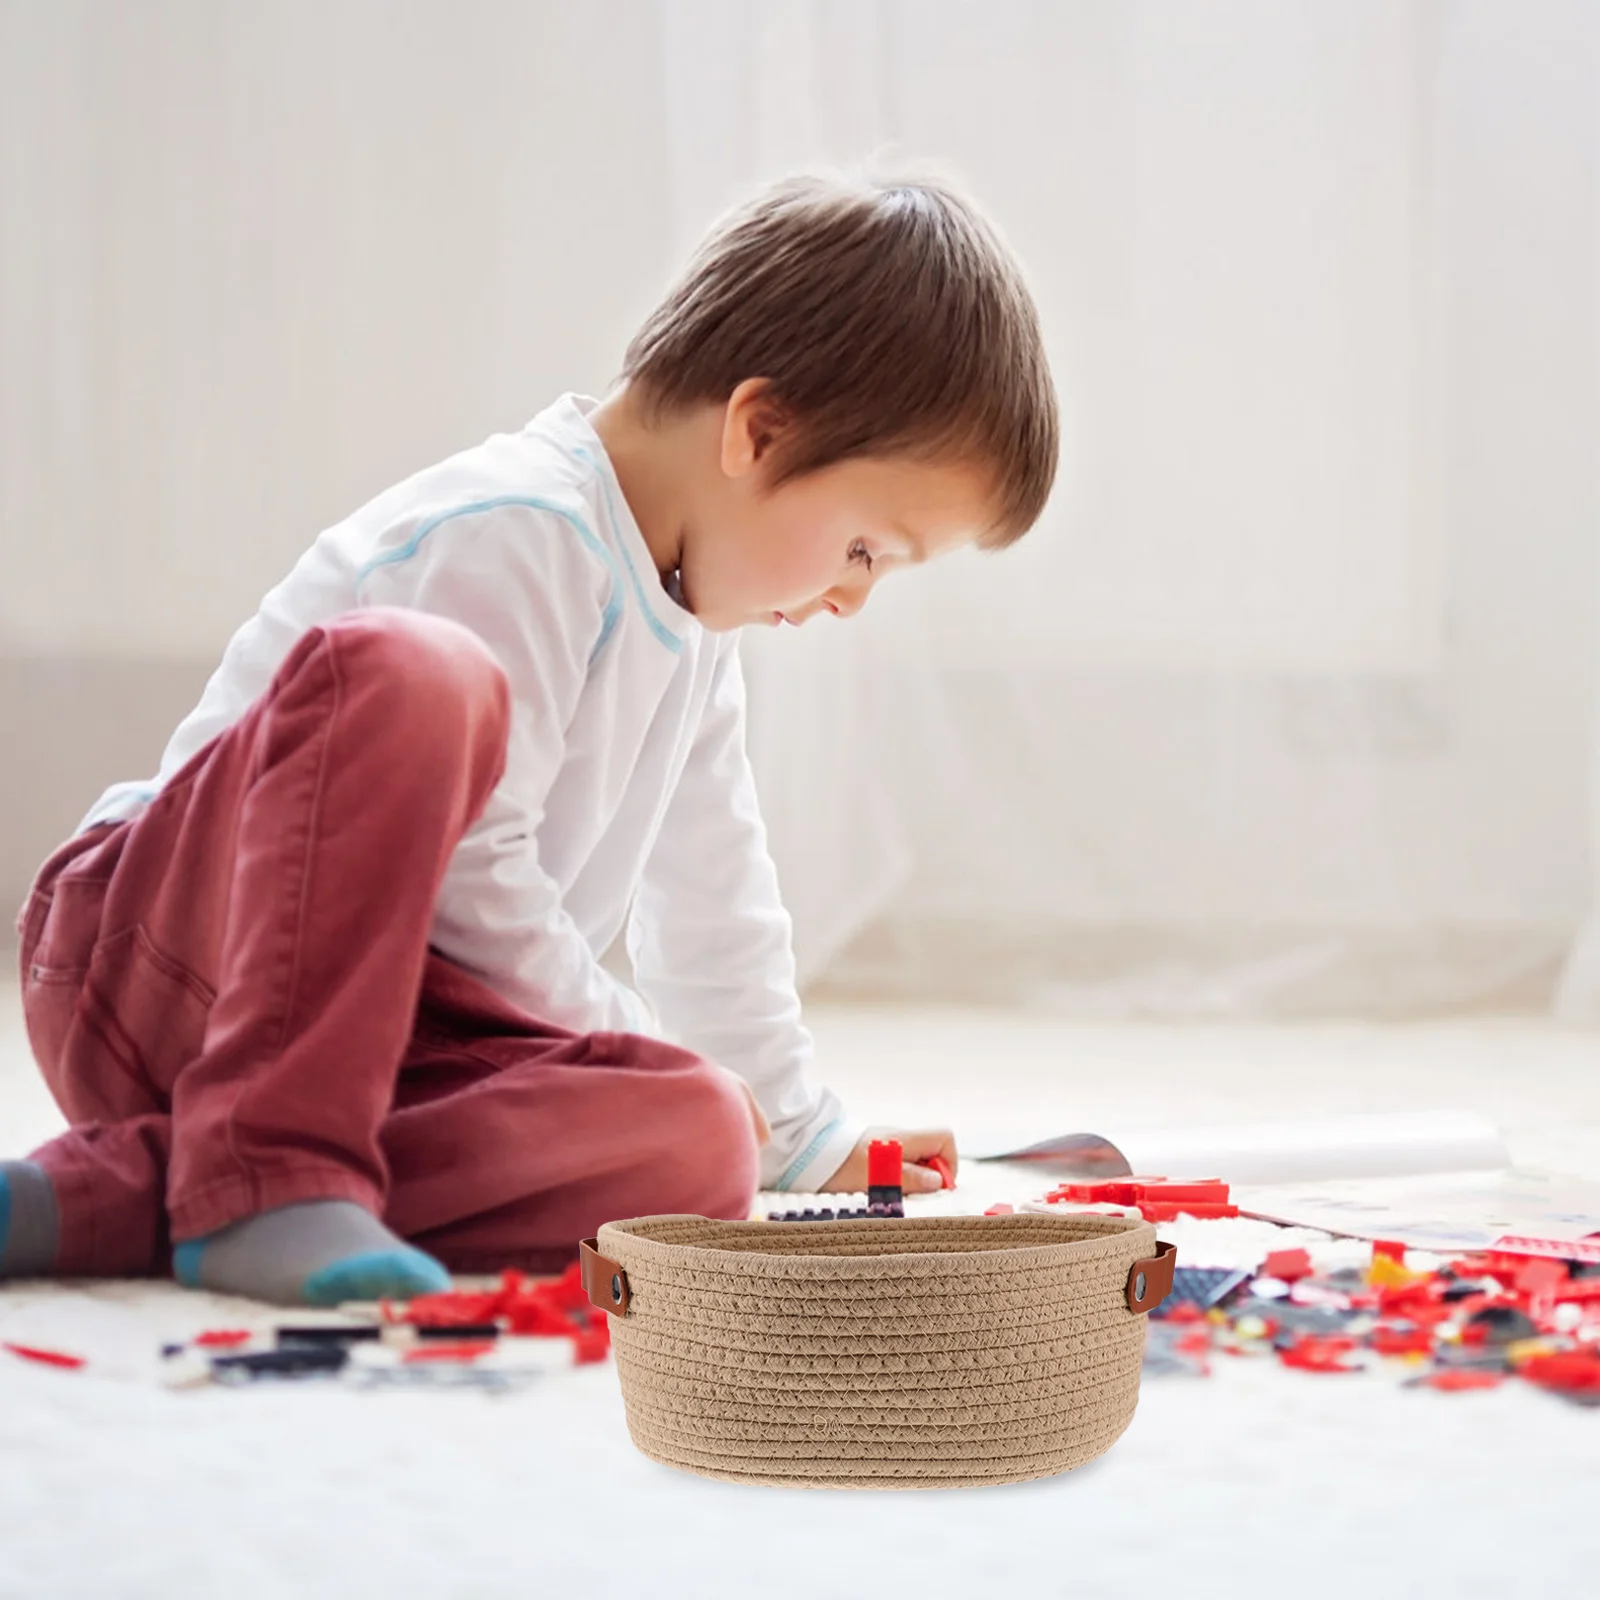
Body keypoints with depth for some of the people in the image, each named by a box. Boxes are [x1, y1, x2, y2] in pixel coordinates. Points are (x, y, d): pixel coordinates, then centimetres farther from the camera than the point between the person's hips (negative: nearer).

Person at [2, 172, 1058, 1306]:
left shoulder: (693, 615, 17)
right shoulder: (522, 532, -16)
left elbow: (713, 906, 28)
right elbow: (467, 884, -21)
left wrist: (802, 1139, 34)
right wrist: (628, 1055, -9)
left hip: (377, 1025, 9)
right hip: (146, 946, -9)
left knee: (700, 1147, -20)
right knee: (411, 672, -36)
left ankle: (122, 1189, -22)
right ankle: (264, 1170, -36)